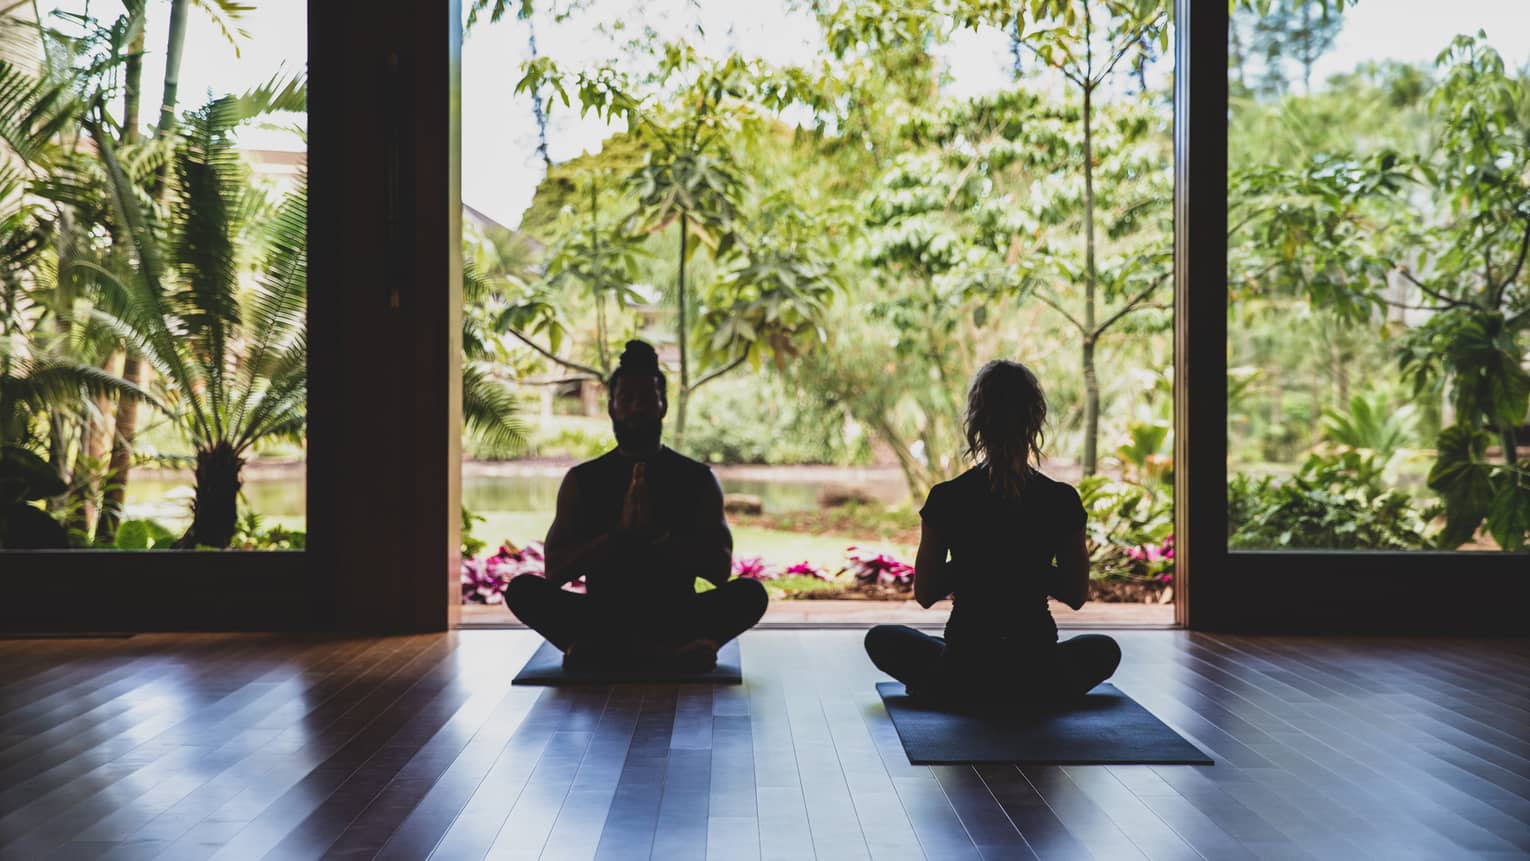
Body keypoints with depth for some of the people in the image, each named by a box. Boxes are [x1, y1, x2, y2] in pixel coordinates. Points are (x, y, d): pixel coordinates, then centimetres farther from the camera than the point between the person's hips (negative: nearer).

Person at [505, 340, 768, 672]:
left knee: (750, 593, -28)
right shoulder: (581, 480, 6)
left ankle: (603, 652, -35)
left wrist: (656, 533, -19)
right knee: (522, 589, -25)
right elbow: (555, 571, -3)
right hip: (604, 616, 1)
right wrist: (619, 531, -16)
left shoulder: (698, 479, 5)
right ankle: (668, 652, -36)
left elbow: (720, 569, -4)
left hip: (675, 616, 0)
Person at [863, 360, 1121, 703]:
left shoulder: (945, 499, -11)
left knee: (881, 639, 29)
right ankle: (1030, 700, 17)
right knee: (1105, 649, 34)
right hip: (1038, 678, 1)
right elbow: (1077, 595, 3)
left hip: (963, 677, 0)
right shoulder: (1062, 501, -9)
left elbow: (924, 594, -1)